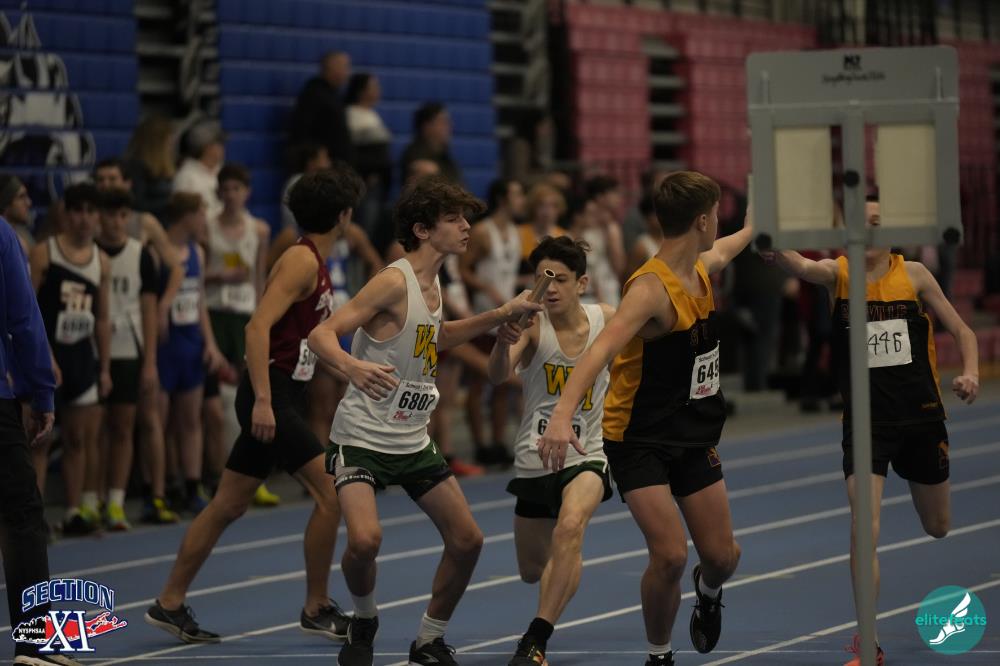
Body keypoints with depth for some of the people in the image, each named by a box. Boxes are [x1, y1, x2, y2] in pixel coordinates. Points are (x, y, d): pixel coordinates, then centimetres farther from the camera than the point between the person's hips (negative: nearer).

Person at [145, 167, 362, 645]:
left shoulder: (312, 261, 15)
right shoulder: (301, 261, -14)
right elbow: (258, 326, -24)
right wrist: (262, 400, -29)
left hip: (277, 397, 10)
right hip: (271, 395, -10)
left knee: (229, 505, 11)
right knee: (330, 493, -9)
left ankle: (169, 604, 16)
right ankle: (317, 610, -1)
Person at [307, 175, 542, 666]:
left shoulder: (431, 283, 7)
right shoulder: (395, 281, -19)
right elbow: (321, 334, -25)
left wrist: (501, 315, 21)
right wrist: (352, 366, -46)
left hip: (413, 441, 8)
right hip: (362, 437, -8)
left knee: (467, 539, 4)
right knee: (365, 539, -27)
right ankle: (363, 622, 4)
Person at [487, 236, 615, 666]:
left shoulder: (607, 320, -6)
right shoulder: (533, 325, -14)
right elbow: (498, 376, -32)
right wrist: (504, 340, -53)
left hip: (586, 457, -1)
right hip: (534, 462, 1)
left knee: (570, 525, -33)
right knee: (533, 572, 17)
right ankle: (569, 564, 57)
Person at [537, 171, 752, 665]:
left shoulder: (703, 268, 0)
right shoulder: (651, 287, -26)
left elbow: (728, 247, 27)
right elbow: (600, 350, -40)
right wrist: (563, 414, -55)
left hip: (694, 435, 7)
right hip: (638, 438, -7)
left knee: (722, 555, 6)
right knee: (670, 555, -18)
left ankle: (708, 593, 43)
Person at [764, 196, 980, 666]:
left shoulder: (914, 275, -4)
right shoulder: (838, 273, -7)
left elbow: (962, 331, 3)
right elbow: (801, 266, -30)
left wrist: (970, 372, -16)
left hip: (921, 416, 2)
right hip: (865, 420, -2)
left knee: (937, 527, 20)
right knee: (863, 530, -17)